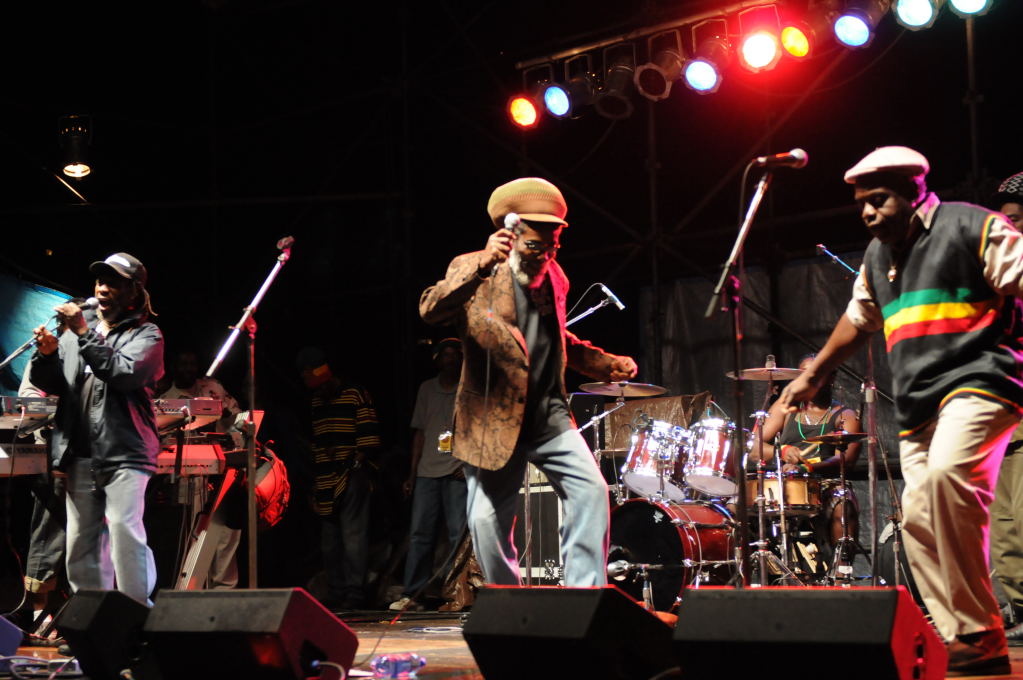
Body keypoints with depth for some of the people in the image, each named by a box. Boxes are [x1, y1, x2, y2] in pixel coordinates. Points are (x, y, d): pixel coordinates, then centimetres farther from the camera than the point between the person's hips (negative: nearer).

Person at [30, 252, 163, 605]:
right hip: (80, 453, 6)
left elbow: (124, 374, -16)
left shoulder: (146, 335, 3)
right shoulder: (77, 329, 18)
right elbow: (48, 383, 14)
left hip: (124, 452, -6)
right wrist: (46, 354, -7)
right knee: (81, 541, 7)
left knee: (124, 532, -16)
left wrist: (84, 335, -18)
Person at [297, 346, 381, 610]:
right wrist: (313, 481, 20)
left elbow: (369, 435, -6)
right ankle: (335, 594, 13)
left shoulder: (356, 395, -3)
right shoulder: (314, 401, 18)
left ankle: (355, 593, -8)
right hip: (325, 479, 7)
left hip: (351, 478, -7)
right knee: (329, 541, 8)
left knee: (353, 536, -9)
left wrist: (360, 460, -15)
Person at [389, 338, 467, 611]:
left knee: (458, 534, -6)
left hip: (457, 472, -3)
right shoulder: (427, 388, 15)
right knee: (419, 534, -1)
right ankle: (411, 595, -1)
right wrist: (412, 473, 12)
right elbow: (420, 432, 17)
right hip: (427, 472, 3)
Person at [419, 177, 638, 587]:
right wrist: (482, 265, -41)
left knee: (590, 490, -14)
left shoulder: (554, 279, 8)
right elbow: (430, 310, -28)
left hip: (549, 415, 4)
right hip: (494, 418, -4)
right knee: (487, 522, -2)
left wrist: (606, 364, 10)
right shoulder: (472, 271, -9)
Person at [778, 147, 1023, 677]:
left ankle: (980, 636, -25)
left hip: (977, 381, -9)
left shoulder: (972, 229, -3)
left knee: (944, 475, -31)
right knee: (918, 518, 0)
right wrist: (812, 376, 39)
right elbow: (858, 320, 34)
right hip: (918, 406, 9)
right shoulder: (878, 256, 20)